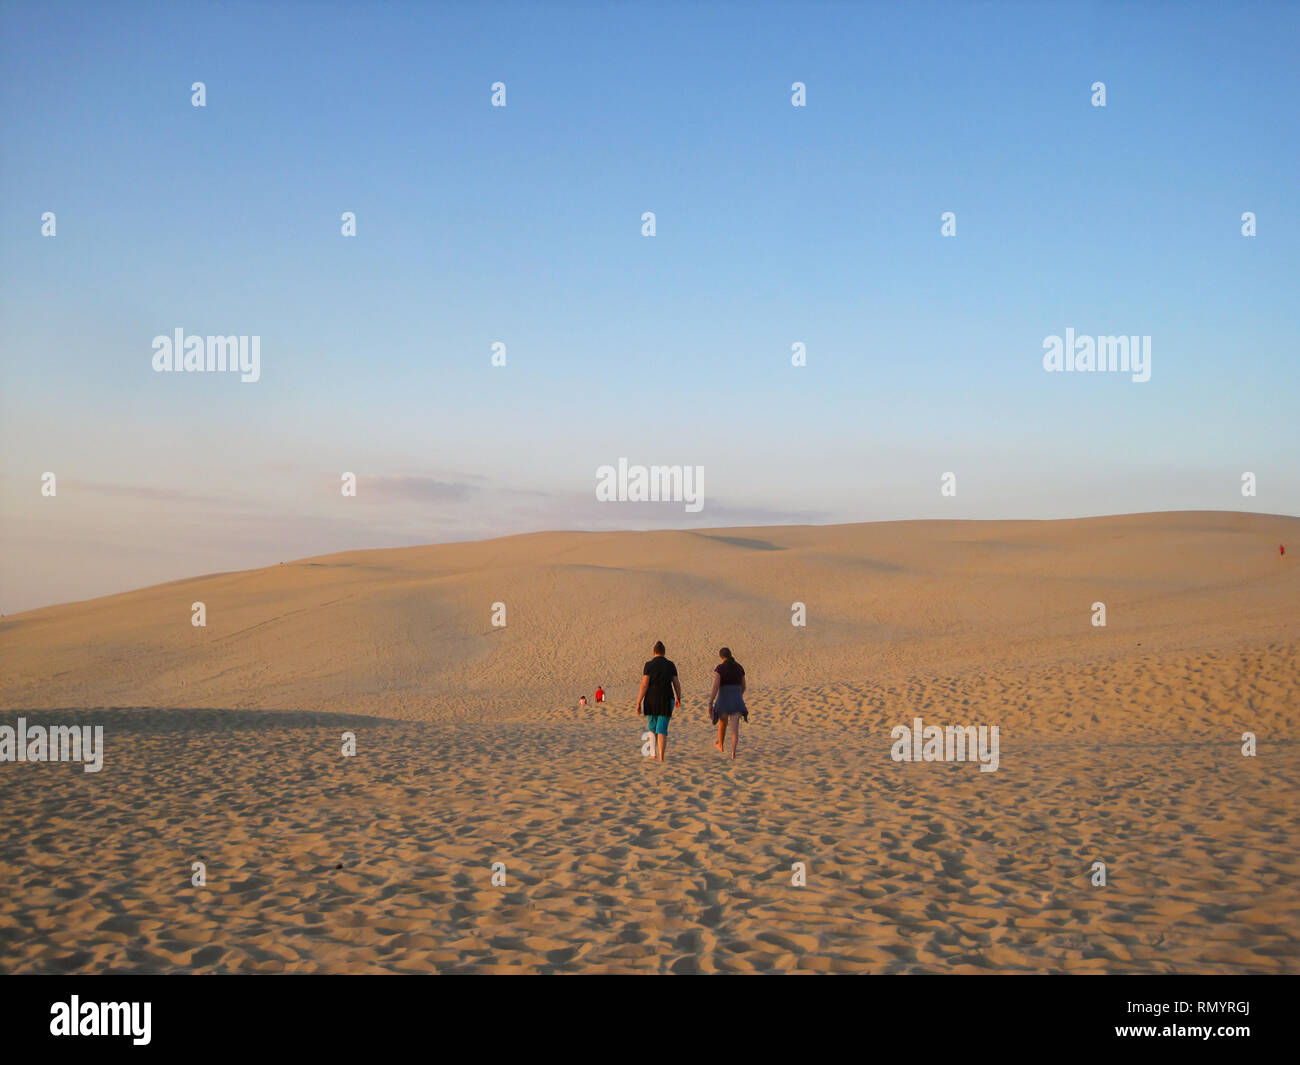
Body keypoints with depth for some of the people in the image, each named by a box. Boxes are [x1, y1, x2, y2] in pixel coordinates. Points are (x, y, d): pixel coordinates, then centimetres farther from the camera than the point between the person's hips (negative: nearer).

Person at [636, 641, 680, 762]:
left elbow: (644, 685, -12)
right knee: (662, 729, 1)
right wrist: (678, 698, 23)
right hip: (666, 700, 1)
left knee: (652, 727, 21)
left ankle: (653, 752, 20)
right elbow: (676, 684, 6)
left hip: (651, 700, 0)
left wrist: (638, 703, -10)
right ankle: (661, 757, -10)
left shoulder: (649, 665, -6)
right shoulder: (670, 664, 2)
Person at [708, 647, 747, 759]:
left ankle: (720, 745, 45)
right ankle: (733, 752, -16)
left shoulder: (719, 668, -6)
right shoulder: (739, 667, 7)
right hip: (737, 701, 2)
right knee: (735, 728, 1)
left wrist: (710, 703, -13)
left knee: (722, 722, 24)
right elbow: (743, 687, 16)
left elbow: (716, 686, -15)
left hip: (723, 699, -2)